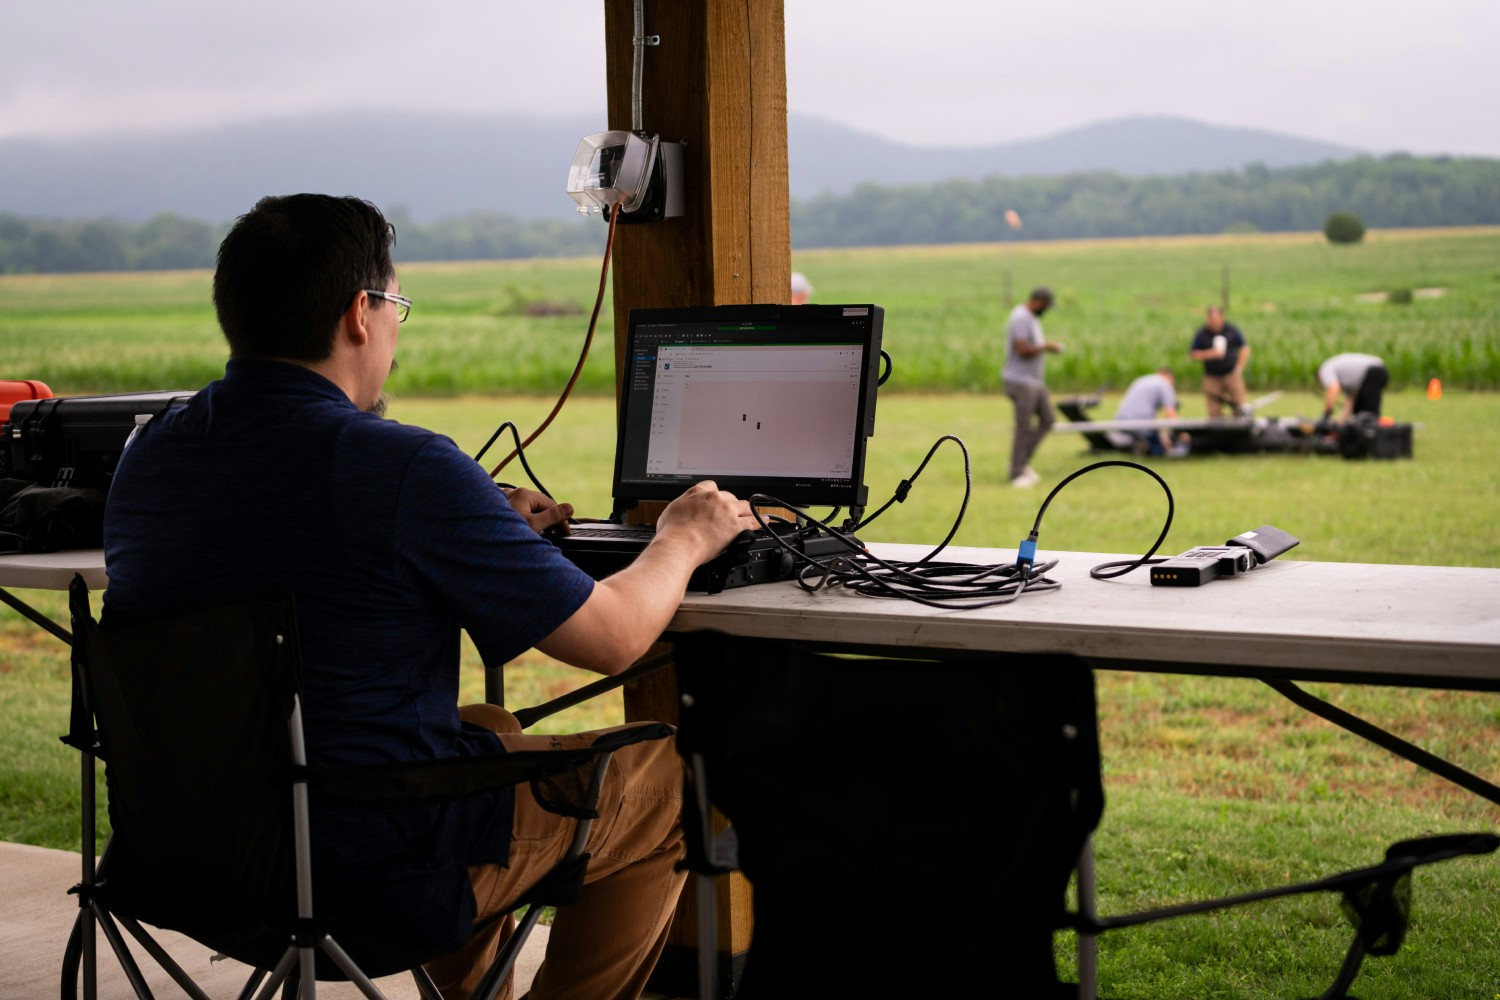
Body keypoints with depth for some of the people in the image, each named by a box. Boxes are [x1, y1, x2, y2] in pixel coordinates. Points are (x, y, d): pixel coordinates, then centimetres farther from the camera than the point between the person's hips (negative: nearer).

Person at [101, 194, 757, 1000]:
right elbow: (614, 636, -15)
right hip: (367, 868, -7)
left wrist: (483, 522, 24)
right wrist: (681, 541, 6)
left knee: (489, 728, 33)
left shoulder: (148, 454, 0)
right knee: (661, 780, 14)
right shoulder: (404, 470, -23)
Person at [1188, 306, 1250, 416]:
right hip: (1212, 377, -1)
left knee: (1239, 407, -4)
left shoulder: (1231, 330, 1)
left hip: (1232, 373, 1)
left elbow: (1245, 348, 10)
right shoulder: (1202, 334, -1)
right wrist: (1208, 354, -14)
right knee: (1214, 411, -4)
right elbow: (1192, 354, 3)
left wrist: (1239, 366, -1)